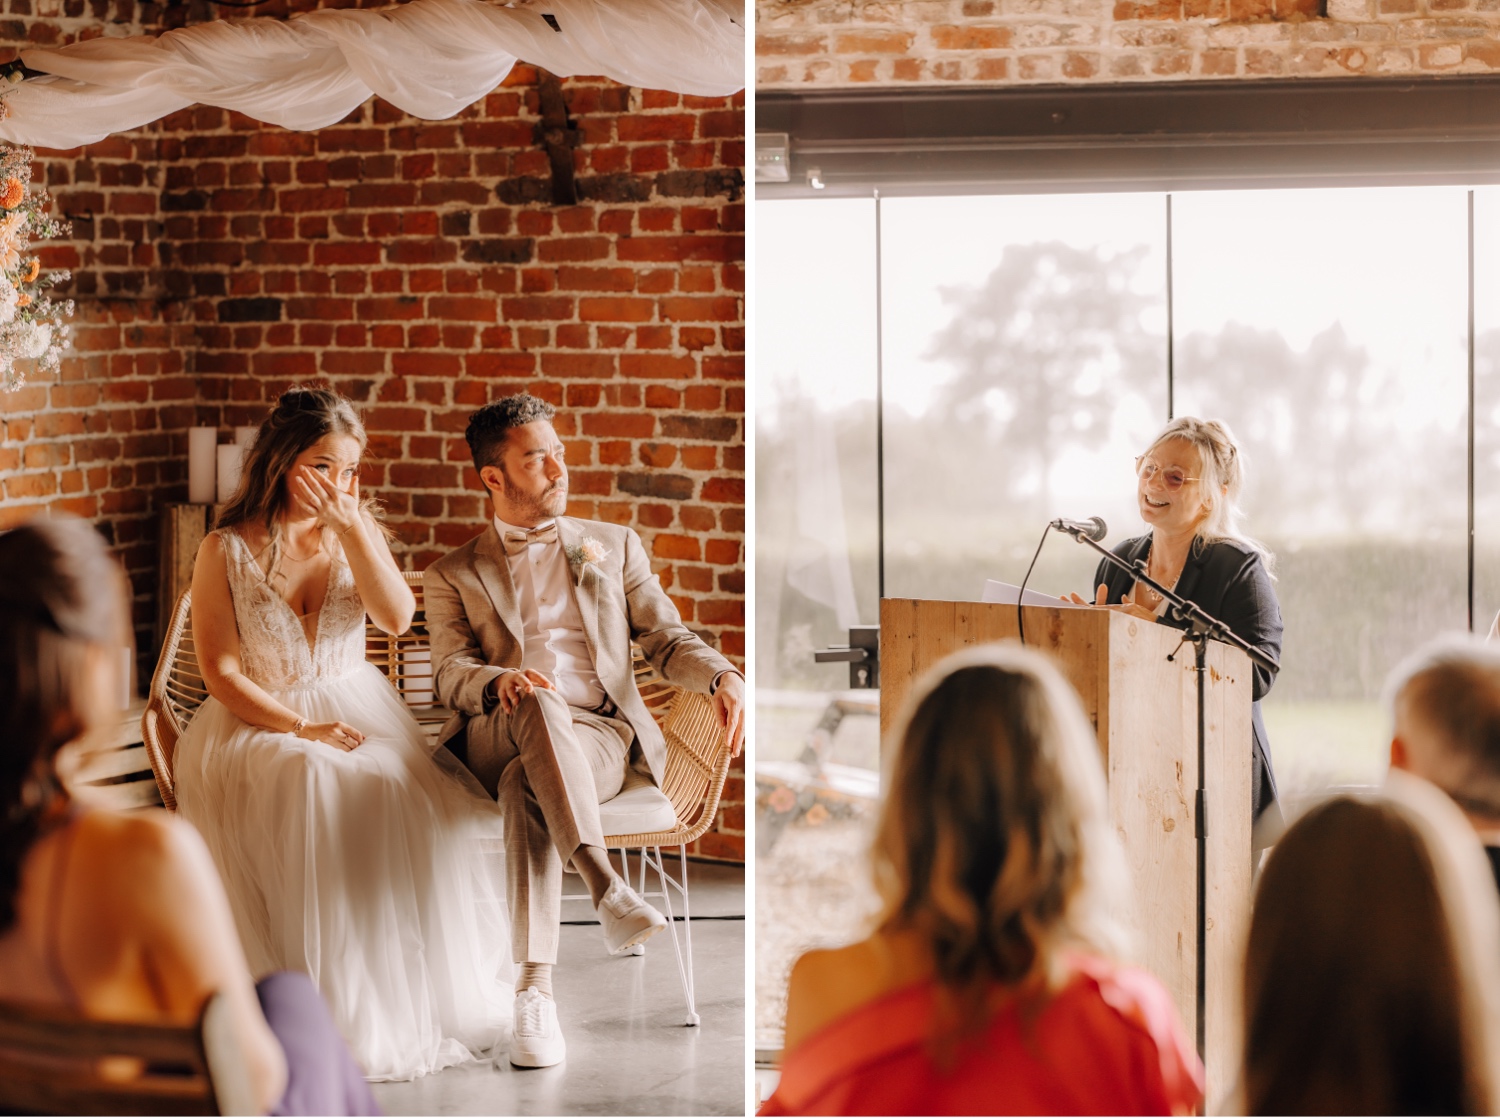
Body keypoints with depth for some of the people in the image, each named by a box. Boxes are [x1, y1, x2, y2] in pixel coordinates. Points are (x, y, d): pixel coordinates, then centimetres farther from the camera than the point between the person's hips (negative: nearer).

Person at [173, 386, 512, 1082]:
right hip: (260, 722, -3)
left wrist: (351, 526, -16)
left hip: (358, 709, 3)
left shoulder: (355, 532, 8)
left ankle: (413, 997, -16)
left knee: (409, 797, -29)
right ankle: (342, 1013, -28)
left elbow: (397, 619, -9)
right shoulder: (225, 551, -3)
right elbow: (221, 674, -7)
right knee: (320, 790, -36)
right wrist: (304, 727, -19)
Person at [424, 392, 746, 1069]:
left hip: (598, 737, 1)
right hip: (494, 740, 0)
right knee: (537, 704, -40)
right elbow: (450, 672, 4)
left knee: (526, 786, -37)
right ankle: (606, 888, -53)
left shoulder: (614, 546, 24)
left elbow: (668, 640, 18)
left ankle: (535, 990, -47)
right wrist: (502, 683, -21)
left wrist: (723, 676, -6)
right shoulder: (454, 575, 20)